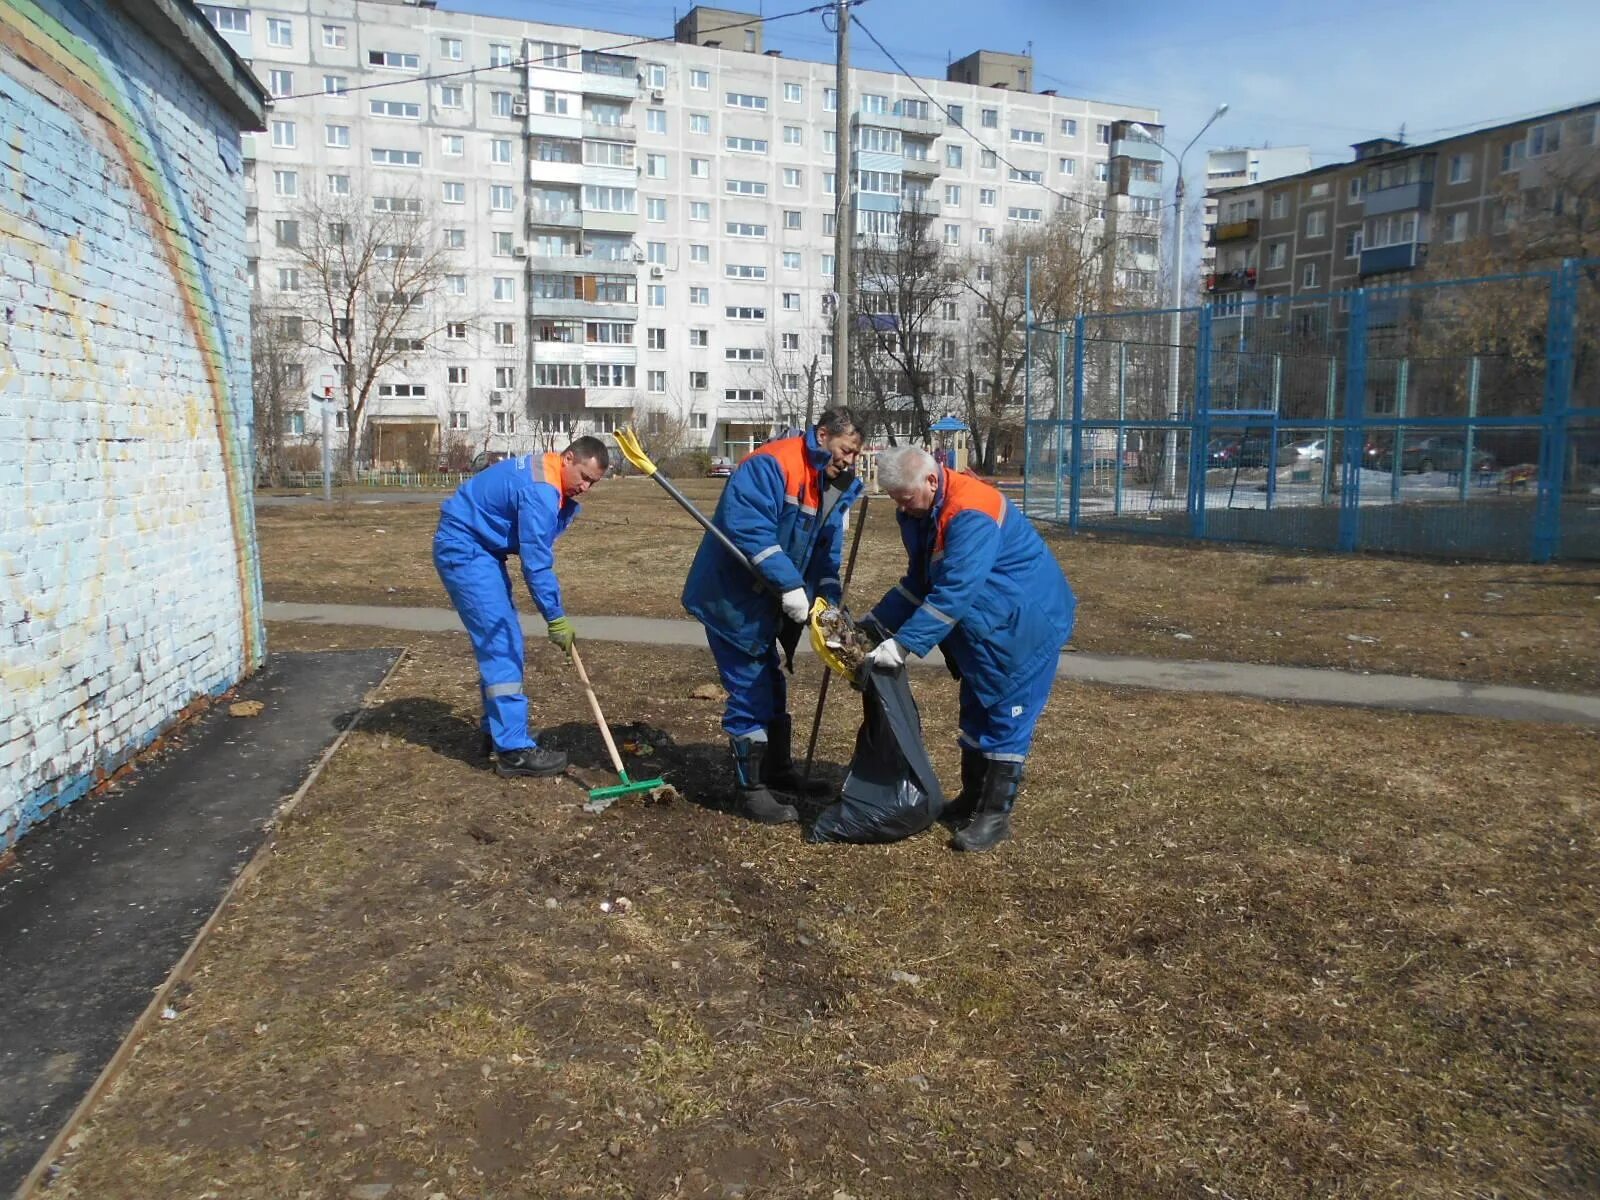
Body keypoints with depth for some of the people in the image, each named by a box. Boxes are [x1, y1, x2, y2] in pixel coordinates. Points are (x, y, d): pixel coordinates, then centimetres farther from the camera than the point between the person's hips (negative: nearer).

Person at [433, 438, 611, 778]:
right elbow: (536, 562, -24)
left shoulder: (546, 473, 8)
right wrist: (556, 618, -19)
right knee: (500, 644, -13)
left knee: (504, 641, 13)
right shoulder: (540, 491, -25)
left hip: (481, 548, 11)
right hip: (464, 549, -11)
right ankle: (513, 749, -13)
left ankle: (499, 730, 24)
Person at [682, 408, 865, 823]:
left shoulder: (835, 486, 6)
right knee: (750, 692, -4)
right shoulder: (771, 465, -23)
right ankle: (751, 789, 8)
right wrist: (790, 585, -31)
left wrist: (829, 604, -3)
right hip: (730, 598, -9)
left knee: (770, 687, 21)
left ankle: (779, 770, 37)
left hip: (765, 602, 10)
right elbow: (748, 528, -32)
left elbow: (826, 553, 10)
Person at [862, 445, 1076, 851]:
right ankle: (973, 796, 29)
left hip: (1026, 622, -10)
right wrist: (874, 623, -1)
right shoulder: (919, 512, -1)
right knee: (977, 708, 16)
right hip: (983, 626, 10)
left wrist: (904, 643, -34)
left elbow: (954, 592, -35)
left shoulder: (971, 514, -31)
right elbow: (918, 581, 7)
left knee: (1006, 716, -5)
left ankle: (996, 814, 4)